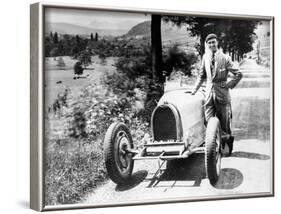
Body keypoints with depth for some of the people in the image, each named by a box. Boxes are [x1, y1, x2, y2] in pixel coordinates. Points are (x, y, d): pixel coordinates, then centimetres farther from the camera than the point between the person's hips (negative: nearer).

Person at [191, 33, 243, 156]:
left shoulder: (225, 58, -4)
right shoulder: (205, 57, 8)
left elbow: (238, 74, -2)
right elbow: (202, 75, 17)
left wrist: (229, 85, -7)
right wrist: (195, 90, 12)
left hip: (222, 92, -3)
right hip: (209, 91, 3)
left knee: (224, 120, 3)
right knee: (209, 121, -1)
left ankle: (227, 141, 20)